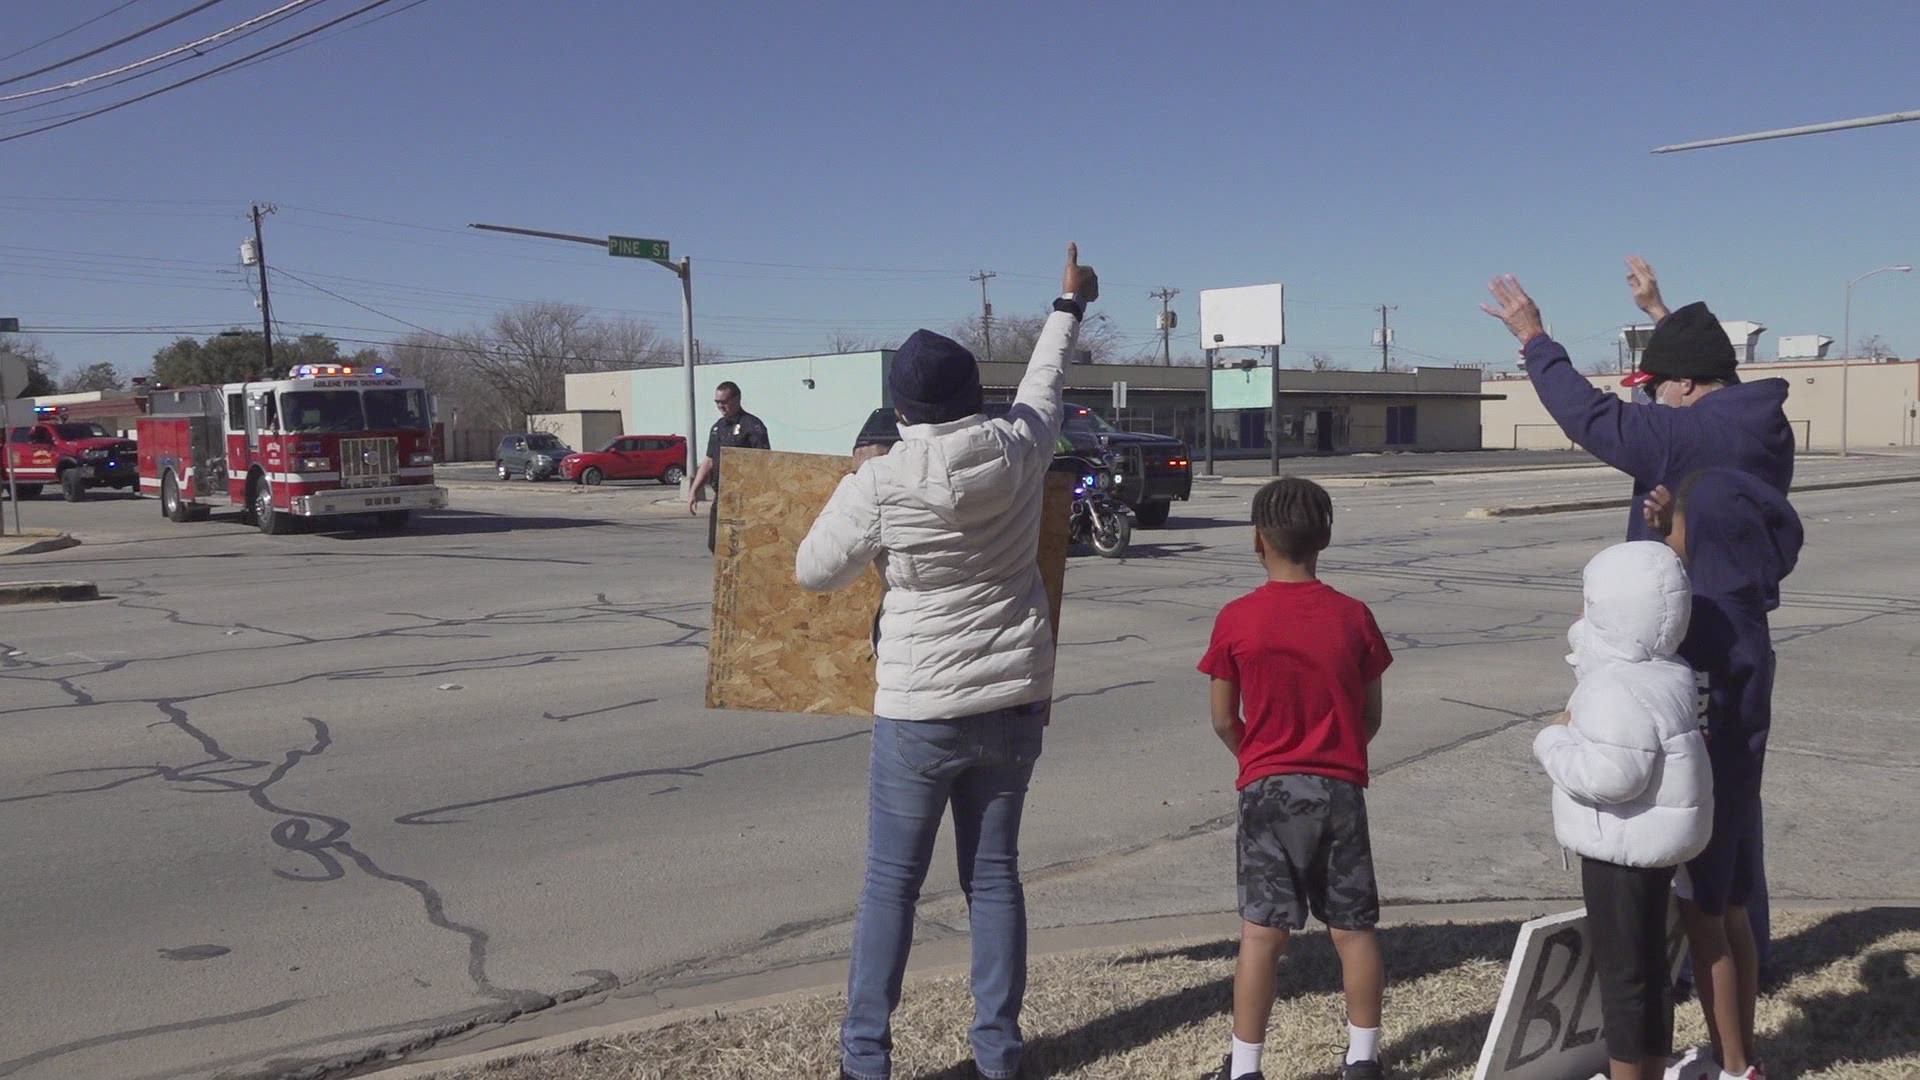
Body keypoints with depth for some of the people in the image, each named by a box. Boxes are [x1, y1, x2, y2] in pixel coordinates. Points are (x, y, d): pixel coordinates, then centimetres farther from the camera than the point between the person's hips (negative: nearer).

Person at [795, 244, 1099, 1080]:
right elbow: (1043, 380, 17)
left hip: (922, 706, -4)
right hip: (1016, 697, 4)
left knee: (891, 882, 7)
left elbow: (814, 570, -1)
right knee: (993, 872, 14)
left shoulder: (880, 482, -14)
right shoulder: (1019, 449, -4)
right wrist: (1070, 306, 34)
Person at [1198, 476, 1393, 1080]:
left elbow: (1223, 721, -2)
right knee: (1354, 928, 11)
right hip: (1341, 788, 2)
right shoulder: (1353, 617, -2)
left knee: (1263, 930, 2)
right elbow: (1371, 717, 4)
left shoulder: (1237, 620, -7)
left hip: (1269, 787, -2)